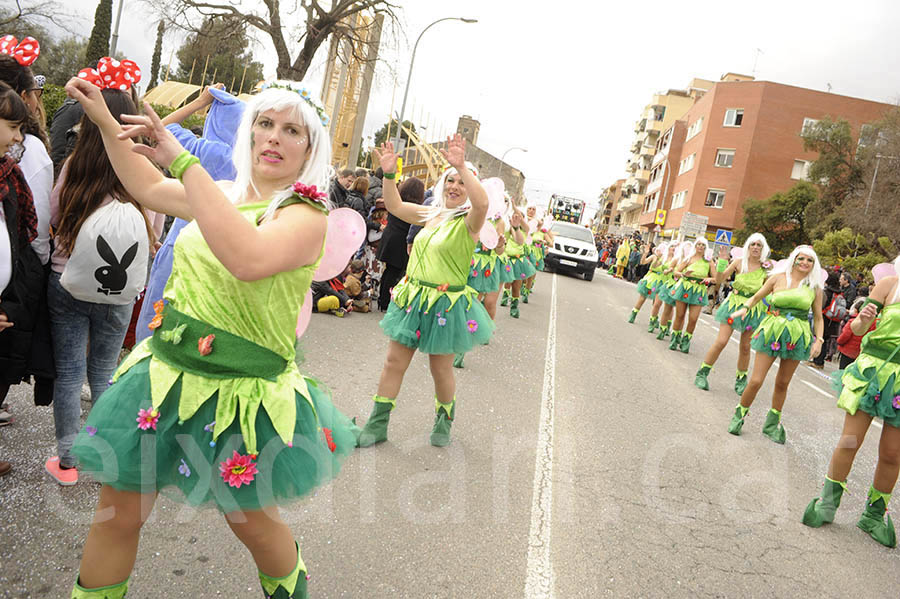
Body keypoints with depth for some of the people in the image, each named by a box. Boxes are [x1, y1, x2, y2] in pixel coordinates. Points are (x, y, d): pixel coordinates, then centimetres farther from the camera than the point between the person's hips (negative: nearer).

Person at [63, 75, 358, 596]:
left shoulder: (306, 215, -16)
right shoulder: (227, 196, 8)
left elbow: (248, 260, -38)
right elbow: (148, 188, 25)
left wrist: (184, 161, -34)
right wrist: (105, 120, 22)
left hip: (242, 389, -6)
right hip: (167, 370, 6)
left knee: (252, 522, 13)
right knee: (118, 514, 12)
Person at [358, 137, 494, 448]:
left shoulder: (468, 221, -10)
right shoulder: (431, 214, 8)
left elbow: (482, 203, -32)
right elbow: (394, 205, 11)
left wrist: (463, 167, -40)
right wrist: (389, 172, -2)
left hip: (447, 305, -5)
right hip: (413, 298, 5)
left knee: (441, 369, 9)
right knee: (395, 361, 9)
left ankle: (444, 421, 36)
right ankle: (377, 425, 21)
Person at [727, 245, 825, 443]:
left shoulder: (814, 288, 5)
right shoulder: (778, 278, 2)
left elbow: (818, 317, 11)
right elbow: (757, 296, 11)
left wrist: (818, 340, 0)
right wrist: (745, 308, -8)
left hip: (797, 336, 2)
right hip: (772, 331, -2)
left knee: (782, 383, 11)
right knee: (756, 380, -7)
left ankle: (772, 423, 28)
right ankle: (739, 415, 15)